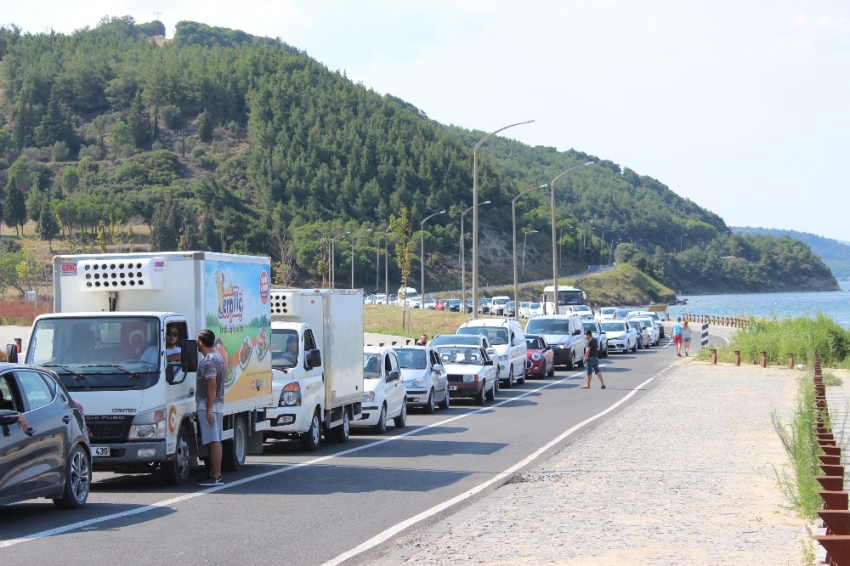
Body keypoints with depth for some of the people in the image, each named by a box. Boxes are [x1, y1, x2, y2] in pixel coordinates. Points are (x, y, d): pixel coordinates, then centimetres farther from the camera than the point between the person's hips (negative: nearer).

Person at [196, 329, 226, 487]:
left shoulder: (208, 362, -16)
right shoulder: (217, 357, 16)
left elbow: (212, 387, -22)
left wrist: (208, 410, -24)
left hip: (208, 406, -10)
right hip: (217, 405, 10)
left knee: (213, 442, -10)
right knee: (212, 442, 12)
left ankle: (216, 477, -11)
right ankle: (213, 474, 16)